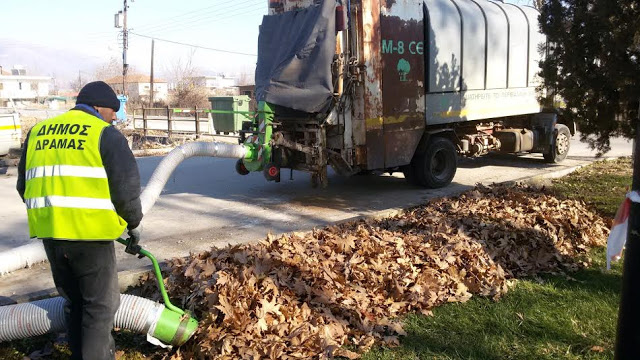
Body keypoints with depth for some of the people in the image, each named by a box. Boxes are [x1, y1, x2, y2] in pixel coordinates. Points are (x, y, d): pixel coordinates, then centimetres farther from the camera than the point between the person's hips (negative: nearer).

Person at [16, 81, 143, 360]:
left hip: (48, 232, 6)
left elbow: (24, 185, 20)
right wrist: (134, 223, 5)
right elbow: (126, 185, -8)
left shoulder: (37, 132, 17)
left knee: (74, 302, 21)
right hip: (89, 231, -6)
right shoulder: (105, 134, -2)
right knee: (101, 304, 7)